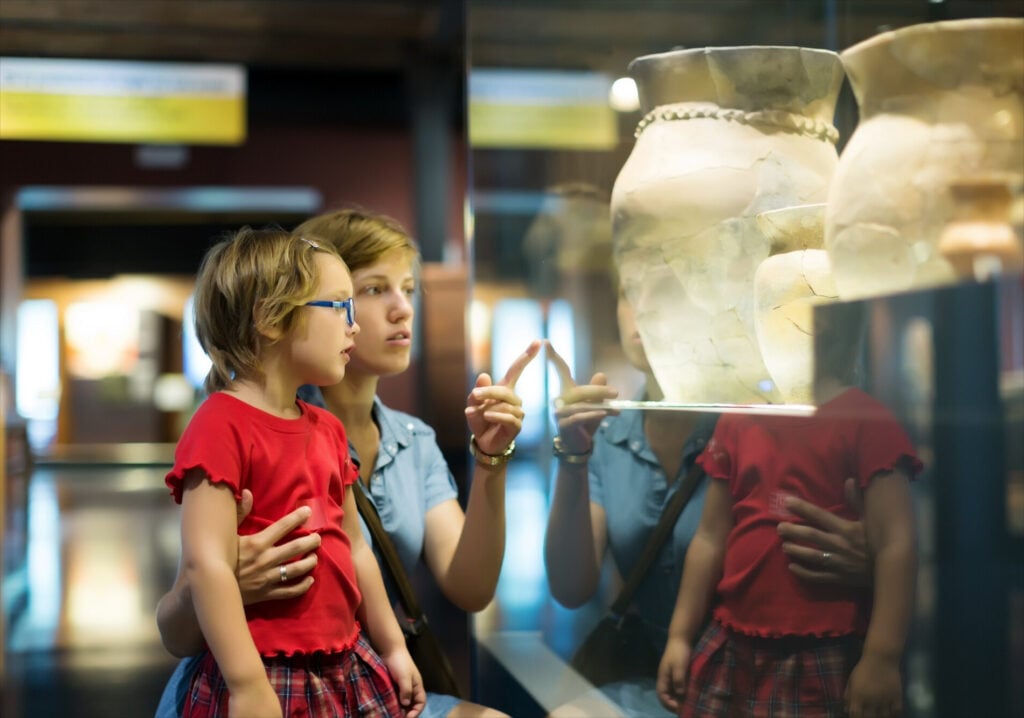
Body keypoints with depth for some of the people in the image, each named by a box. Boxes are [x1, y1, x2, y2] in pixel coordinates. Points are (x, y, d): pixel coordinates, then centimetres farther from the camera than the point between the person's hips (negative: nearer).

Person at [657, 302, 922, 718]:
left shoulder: (865, 421, -7)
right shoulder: (737, 422, 10)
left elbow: (895, 543, -12)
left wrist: (881, 658, -16)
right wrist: (681, 636, 11)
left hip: (822, 661, -5)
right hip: (729, 652, 5)